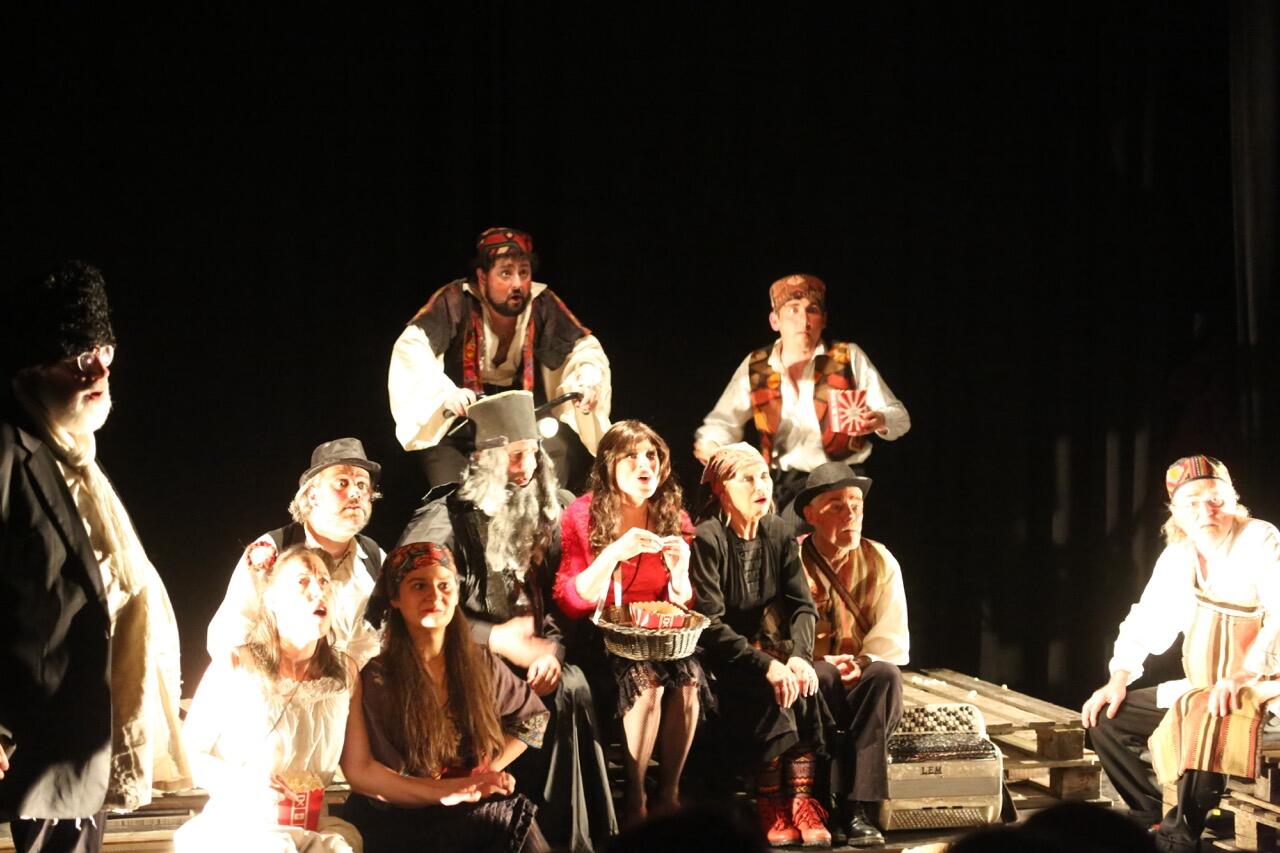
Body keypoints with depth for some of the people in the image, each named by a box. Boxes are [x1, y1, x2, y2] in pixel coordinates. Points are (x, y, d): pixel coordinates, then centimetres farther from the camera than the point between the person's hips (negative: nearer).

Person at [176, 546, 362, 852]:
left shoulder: (345, 672, 7)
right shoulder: (233, 669, -5)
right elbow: (190, 753, -2)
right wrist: (245, 782, -18)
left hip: (315, 827, 3)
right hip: (241, 826, -3)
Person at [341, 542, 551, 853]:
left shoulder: (479, 664, 6)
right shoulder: (373, 677, -6)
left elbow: (532, 716, 20)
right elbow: (359, 770, -9)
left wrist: (487, 774, 5)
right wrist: (445, 792, -18)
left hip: (474, 809, 4)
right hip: (398, 822, -4)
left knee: (518, 825, -25)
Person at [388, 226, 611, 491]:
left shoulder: (542, 304, -9)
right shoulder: (456, 302, -18)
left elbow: (586, 348, -5)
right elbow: (411, 346, -28)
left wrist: (588, 381, -28)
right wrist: (444, 393, -44)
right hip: (461, 420, -3)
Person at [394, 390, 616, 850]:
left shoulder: (537, 519, 12)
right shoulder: (445, 518, -7)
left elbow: (553, 604, 11)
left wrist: (552, 649, -13)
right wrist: (499, 638, -16)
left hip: (518, 665, 5)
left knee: (571, 686, -25)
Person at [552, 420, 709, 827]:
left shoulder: (674, 518, 5)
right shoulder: (582, 515, -5)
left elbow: (681, 606, 9)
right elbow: (571, 602, -11)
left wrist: (680, 569, -13)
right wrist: (615, 553, -24)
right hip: (602, 640, -3)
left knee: (688, 677, -29)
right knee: (646, 679, -32)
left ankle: (669, 793, -14)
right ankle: (635, 801, -20)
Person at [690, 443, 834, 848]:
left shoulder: (780, 533, 4)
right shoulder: (708, 540, -13)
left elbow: (803, 605, -2)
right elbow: (710, 625, -19)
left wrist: (800, 656, -22)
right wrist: (765, 665, -30)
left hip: (769, 648, 5)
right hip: (721, 662, -5)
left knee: (799, 681, -25)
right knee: (774, 689, -30)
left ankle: (801, 800, -26)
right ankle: (772, 805, -23)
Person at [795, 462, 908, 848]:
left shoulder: (880, 562, 7)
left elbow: (894, 638, -3)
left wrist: (864, 663, -24)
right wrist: (822, 662, -25)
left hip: (863, 687, 2)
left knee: (886, 675, -32)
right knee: (816, 677, -37)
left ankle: (857, 807, -36)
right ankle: (826, 802, -36)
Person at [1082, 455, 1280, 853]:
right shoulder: (1178, 555, 9)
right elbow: (1147, 621, 16)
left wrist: (1242, 676, -36)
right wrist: (1119, 679, 1)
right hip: (1198, 691, 8)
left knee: (1207, 719, -39)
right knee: (1105, 719, 3)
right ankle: (1153, 819, 4)